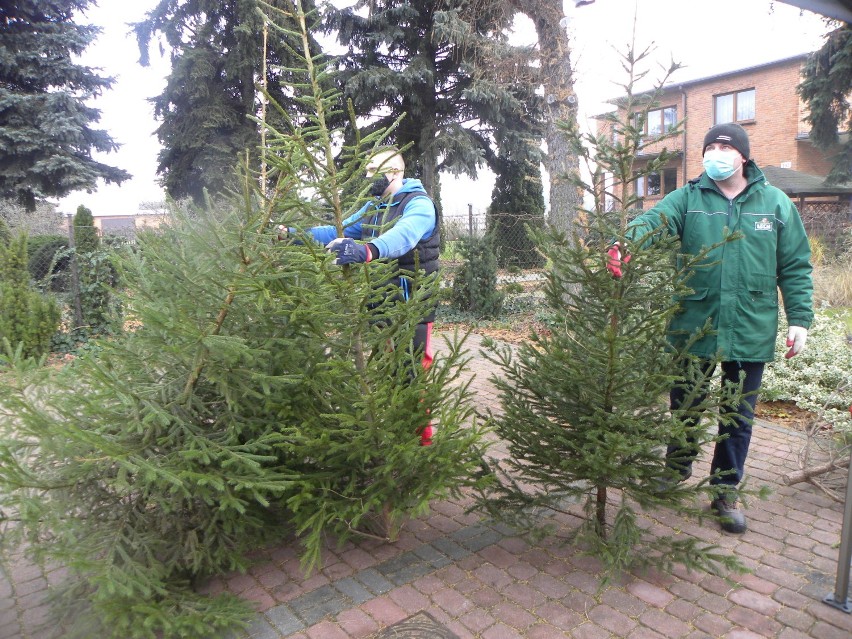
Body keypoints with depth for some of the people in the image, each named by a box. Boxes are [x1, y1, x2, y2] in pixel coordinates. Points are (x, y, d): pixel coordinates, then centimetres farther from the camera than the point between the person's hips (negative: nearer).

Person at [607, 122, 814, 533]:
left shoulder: (775, 203, 4)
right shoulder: (688, 198, 0)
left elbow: (795, 267, 6)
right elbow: (653, 220, -21)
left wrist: (800, 318, -1)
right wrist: (626, 243, -43)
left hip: (750, 331, 1)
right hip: (693, 325, 0)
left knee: (738, 416, 12)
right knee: (685, 405, 15)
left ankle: (726, 492, 29)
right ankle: (677, 466, 41)